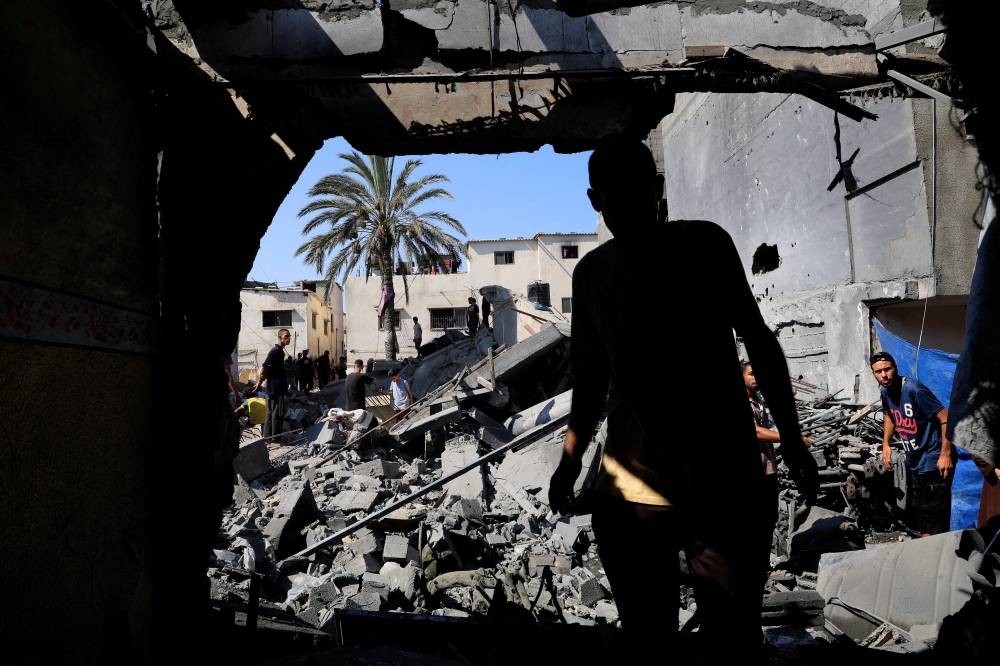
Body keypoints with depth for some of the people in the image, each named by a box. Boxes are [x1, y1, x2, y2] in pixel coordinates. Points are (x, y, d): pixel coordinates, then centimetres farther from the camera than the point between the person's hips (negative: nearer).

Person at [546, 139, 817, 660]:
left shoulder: (704, 245, 2)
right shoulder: (592, 273, 9)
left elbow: (757, 340, 6)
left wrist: (792, 440, 3)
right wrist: (571, 459, 1)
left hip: (724, 484, -2)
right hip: (631, 493, 2)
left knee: (734, 638, 1)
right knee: (646, 639, 11)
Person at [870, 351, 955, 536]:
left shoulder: (914, 390, -23)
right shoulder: (886, 392, 3)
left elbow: (946, 418, -23)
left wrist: (945, 454, -25)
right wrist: (886, 444, 14)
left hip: (934, 463, -9)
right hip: (914, 463, 9)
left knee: (935, 523, -6)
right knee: (917, 512, 21)